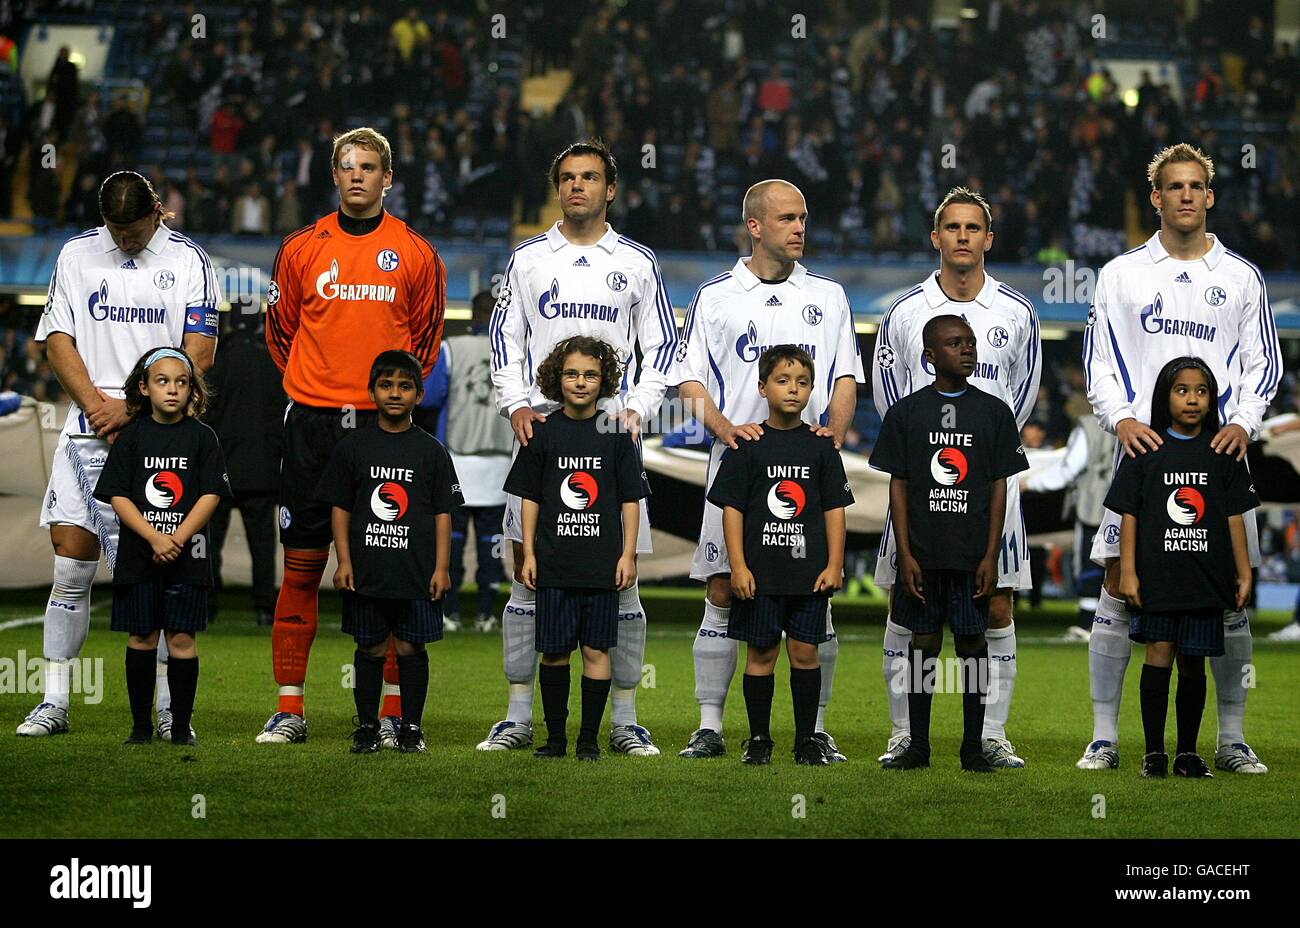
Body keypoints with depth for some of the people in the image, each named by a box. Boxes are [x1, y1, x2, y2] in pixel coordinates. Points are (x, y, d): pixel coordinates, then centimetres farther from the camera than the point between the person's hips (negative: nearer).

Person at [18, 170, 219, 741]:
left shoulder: (187, 261, 3)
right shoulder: (76, 255, 11)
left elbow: (198, 354, -3)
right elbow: (57, 340, 9)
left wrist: (134, 408, -10)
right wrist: (95, 405, -6)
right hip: (88, 432, 2)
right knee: (72, 567, -1)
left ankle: (168, 708, 1)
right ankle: (54, 702, 5)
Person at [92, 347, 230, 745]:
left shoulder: (201, 437, 2)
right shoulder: (132, 436, 3)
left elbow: (211, 496, -3)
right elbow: (118, 497, -3)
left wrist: (177, 539, -15)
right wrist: (155, 537, -15)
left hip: (187, 556, -1)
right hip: (138, 556, 1)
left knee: (181, 638, -2)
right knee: (141, 638, 4)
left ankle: (181, 727, 5)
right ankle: (141, 725, 13)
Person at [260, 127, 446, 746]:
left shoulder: (414, 253, 4)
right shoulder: (302, 249, 7)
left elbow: (427, 335, 13)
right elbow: (281, 329, 16)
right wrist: (310, 386, 11)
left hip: (384, 424, -1)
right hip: (310, 422, 1)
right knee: (301, 567, 1)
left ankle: (394, 712, 2)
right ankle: (289, 711, 6)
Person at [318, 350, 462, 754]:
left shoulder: (431, 451, 3)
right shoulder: (354, 446, 4)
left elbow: (443, 513, 4)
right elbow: (340, 508, 6)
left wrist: (441, 567, -2)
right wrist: (344, 561, -1)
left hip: (417, 571, 0)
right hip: (366, 570, 1)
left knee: (411, 648, 2)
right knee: (370, 649, 6)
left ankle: (411, 728, 12)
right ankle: (367, 726, 15)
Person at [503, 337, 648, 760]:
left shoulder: (615, 435, 2)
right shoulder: (543, 433, 3)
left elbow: (630, 500, 5)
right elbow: (530, 498, 7)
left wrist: (628, 555, 0)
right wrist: (528, 553, 2)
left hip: (601, 564, -1)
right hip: (554, 562, 1)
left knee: (596, 650, 2)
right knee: (554, 650, 4)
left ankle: (589, 738, 9)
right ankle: (555, 735, 14)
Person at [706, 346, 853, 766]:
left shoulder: (820, 446, 4)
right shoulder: (747, 446, -1)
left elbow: (834, 508, 6)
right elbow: (732, 508, -1)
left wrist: (834, 565, -1)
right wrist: (738, 566, -8)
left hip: (809, 571, 1)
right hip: (760, 572, -1)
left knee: (805, 652, 4)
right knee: (761, 653, 4)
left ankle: (807, 739, 12)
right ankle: (758, 739, 13)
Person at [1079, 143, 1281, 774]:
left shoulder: (1241, 277, 10)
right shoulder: (1121, 274, 8)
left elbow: (1263, 362, 11)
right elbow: (1098, 362, 6)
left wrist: (1243, 422, -6)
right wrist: (1121, 419, -11)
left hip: (1218, 453, 1)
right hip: (1142, 448, -1)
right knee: (1118, 591, -5)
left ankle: (1231, 740, 9)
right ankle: (1104, 737, 2)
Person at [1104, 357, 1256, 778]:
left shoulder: (1223, 453, 7)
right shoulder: (1146, 451, 2)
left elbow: (1234, 517, 8)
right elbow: (1129, 514, 1)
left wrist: (1243, 573, 4)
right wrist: (1127, 572, -5)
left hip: (1205, 577, 2)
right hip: (1157, 574, -2)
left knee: (1193, 661, 5)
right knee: (1160, 652, -7)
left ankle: (1187, 751, 13)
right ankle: (1154, 751, -3)